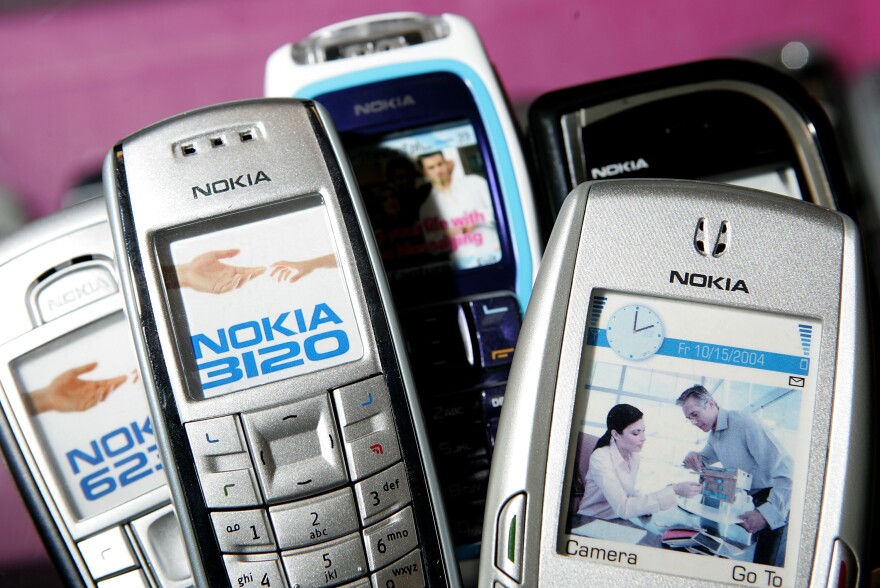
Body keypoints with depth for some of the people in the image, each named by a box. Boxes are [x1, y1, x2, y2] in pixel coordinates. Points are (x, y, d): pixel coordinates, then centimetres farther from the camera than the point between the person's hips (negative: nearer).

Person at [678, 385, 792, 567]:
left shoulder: (743, 422, -21)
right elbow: (704, 460, 28)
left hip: (776, 503, -8)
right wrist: (693, 457, 2)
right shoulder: (713, 435, 9)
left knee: (767, 563, -9)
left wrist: (767, 512, -35)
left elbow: (786, 470, -26)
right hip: (752, 500, 8)